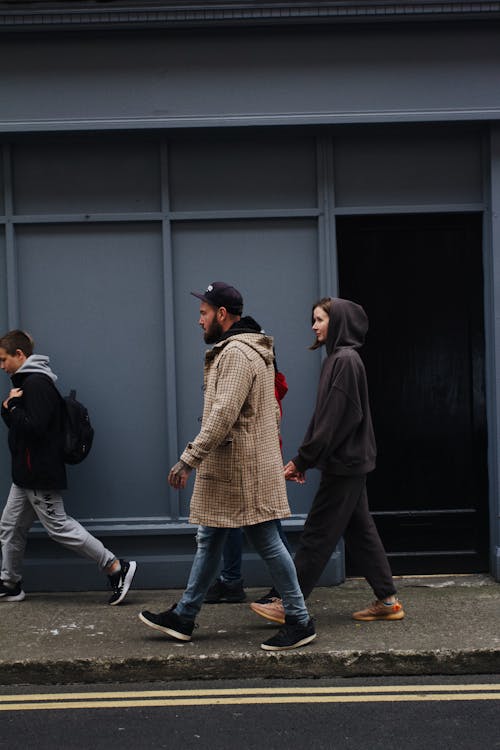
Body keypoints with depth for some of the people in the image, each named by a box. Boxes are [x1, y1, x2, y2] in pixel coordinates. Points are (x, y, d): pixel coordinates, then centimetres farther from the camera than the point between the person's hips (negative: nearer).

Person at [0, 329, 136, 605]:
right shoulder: (26, 381, 16)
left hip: (39, 474, -11)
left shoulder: (37, 383, -17)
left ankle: (116, 567, -4)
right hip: (27, 475, 11)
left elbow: (34, 427, -25)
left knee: (59, 526, -8)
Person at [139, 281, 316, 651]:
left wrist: (188, 459, -24)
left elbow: (223, 415, -25)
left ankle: (300, 622, 4)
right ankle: (184, 616, 23)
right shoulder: (249, 350, 17)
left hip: (243, 470, -11)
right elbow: (271, 411, 21)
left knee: (267, 542, -4)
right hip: (227, 469, 11)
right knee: (209, 540, 14)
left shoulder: (236, 353, -17)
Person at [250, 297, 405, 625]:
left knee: (317, 533, -4)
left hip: (344, 463, -10)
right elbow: (323, 417, 17)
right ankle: (387, 600, 16)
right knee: (360, 531, 12)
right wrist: (302, 459, 13)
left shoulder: (346, 360, -15)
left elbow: (335, 419, -21)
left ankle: (289, 605, 1)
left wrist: (303, 460, -17)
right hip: (350, 463, 10)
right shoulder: (338, 359, 15)